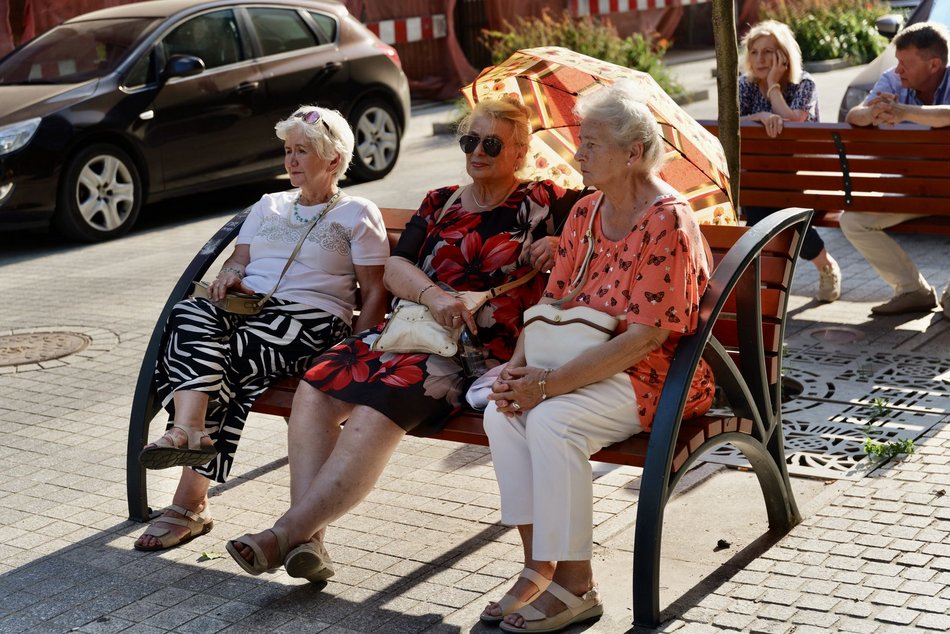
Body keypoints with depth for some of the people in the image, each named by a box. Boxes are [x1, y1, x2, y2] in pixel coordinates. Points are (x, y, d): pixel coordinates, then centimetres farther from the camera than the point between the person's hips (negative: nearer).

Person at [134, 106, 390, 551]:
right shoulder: (268, 206, 30)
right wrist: (230, 276, -4)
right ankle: (188, 430, -49)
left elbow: (374, 293, 4)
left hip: (312, 319, -5)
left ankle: (189, 504, -38)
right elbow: (238, 260, 22)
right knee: (189, 315, -31)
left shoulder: (357, 214, 12)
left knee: (226, 361, -33)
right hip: (248, 309, 5)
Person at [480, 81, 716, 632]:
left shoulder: (667, 220, -17)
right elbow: (553, 302, 11)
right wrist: (519, 367, -9)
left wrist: (548, 384, -26)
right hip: (588, 367, 8)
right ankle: (539, 565, -9)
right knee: (502, 412, -18)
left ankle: (576, 586, -17)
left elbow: (642, 338, -23)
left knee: (551, 420, -30)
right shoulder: (586, 213, 9)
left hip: (656, 377, -7)